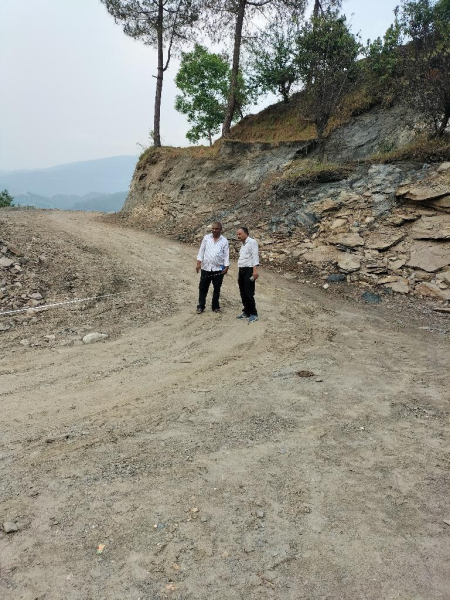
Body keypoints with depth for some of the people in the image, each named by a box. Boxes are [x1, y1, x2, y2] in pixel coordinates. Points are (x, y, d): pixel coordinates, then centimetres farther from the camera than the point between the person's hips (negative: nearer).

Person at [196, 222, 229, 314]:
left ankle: (215, 307, 21)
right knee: (203, 288, 5)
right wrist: (198, 262, -3)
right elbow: (201, 250, 4)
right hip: (206, 268, 1)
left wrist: (226, 267, -7)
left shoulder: (224, 241, 0)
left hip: (218, 269, 0)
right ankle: (200, 306, 15)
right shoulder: (206, 238, 2)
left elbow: (226, 255, 0)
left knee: (217, 289, 9)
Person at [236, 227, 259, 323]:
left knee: (249, 294, -9)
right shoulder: (243, 245, 21)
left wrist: (255, 270, -27)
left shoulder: (252, 242, -6)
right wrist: (239, 275, 23)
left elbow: (255, 256, -16)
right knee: (243, 294, 10)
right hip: (242, 271, 9)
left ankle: (254, 314, 0)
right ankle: (246, 312, 20)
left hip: (249, 270, -9)